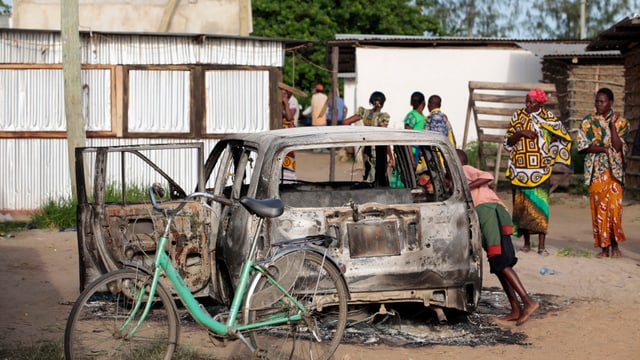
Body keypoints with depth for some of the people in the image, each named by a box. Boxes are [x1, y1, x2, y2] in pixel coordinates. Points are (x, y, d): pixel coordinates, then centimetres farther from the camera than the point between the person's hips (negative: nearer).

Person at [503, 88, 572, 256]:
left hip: (540, 169, -2)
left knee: (539, 203, -9)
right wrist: (521, 133, -11)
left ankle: (541, 245, -9)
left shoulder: (548, 117, 3)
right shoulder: (517, 116, 8)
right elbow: (507, 141, 5)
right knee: (522, 204, 5)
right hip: (520, 169, 3)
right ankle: (527, 243, 14)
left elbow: (562, 136, 12)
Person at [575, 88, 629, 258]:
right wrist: (604, 149, -10)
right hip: (595, 170, 1)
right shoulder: (588, 121, 7)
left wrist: (612, 124, -13)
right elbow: (581, 145, -2)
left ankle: (614, 244, 2)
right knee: (598, 207, -1)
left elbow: (618, 147, -9)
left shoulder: (620, 122, 2)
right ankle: (604, 247, 4)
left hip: (614, 170, -1)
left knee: (614, 206, -10)